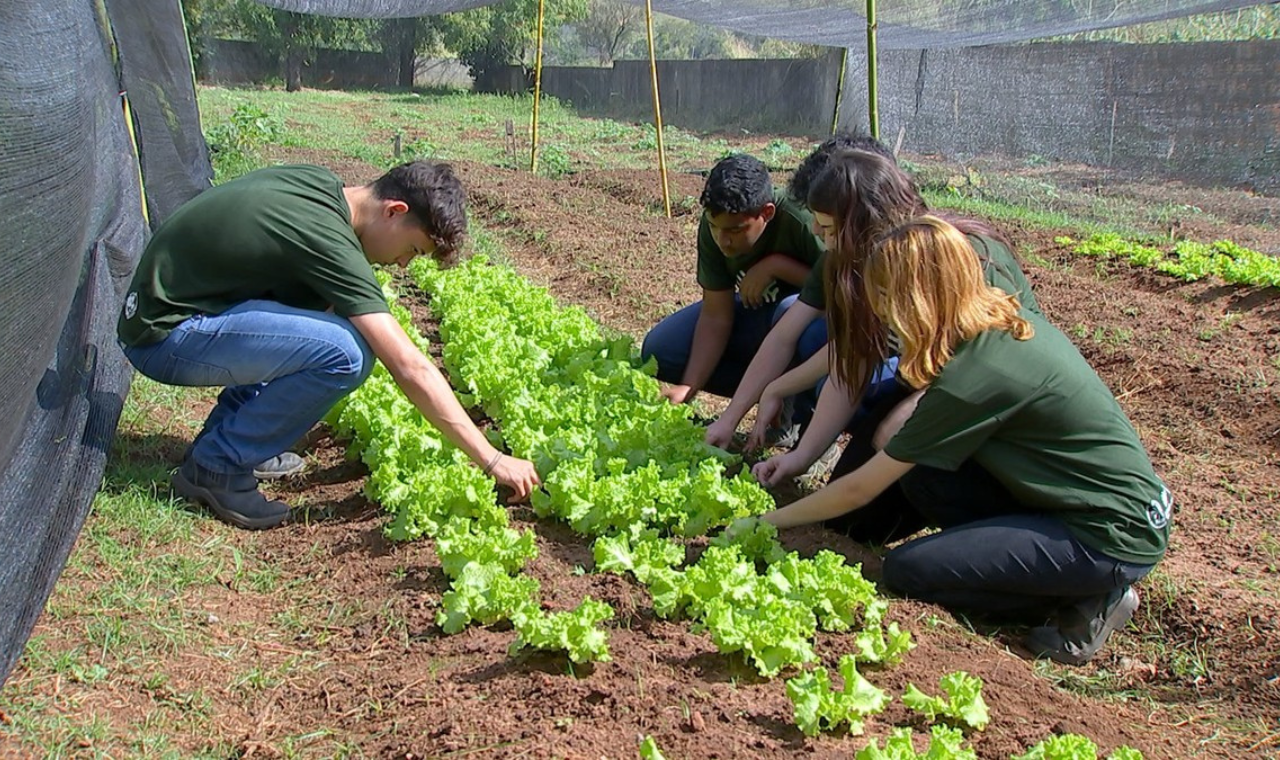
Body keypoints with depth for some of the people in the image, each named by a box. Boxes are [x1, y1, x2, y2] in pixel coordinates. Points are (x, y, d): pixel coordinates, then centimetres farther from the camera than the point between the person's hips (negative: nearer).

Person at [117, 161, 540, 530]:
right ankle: (216, 466, -7)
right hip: (163, 335, -10)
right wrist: (492, 460, -22)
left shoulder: (321, 184, 1)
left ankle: (226, 431, 13)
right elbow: (411, 369, -26)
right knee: (345, 354, -25)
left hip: (176, 294, 10)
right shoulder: (328, 242, -24)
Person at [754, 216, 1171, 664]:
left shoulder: (971, 378, -24)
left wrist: (767, 522, -4)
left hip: (1114, 539, -9)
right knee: (921, 478, 3)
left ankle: (1088, 599, -2)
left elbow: (860, 491, -16)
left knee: (906, 570, -9)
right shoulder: (1010, 321, -1)